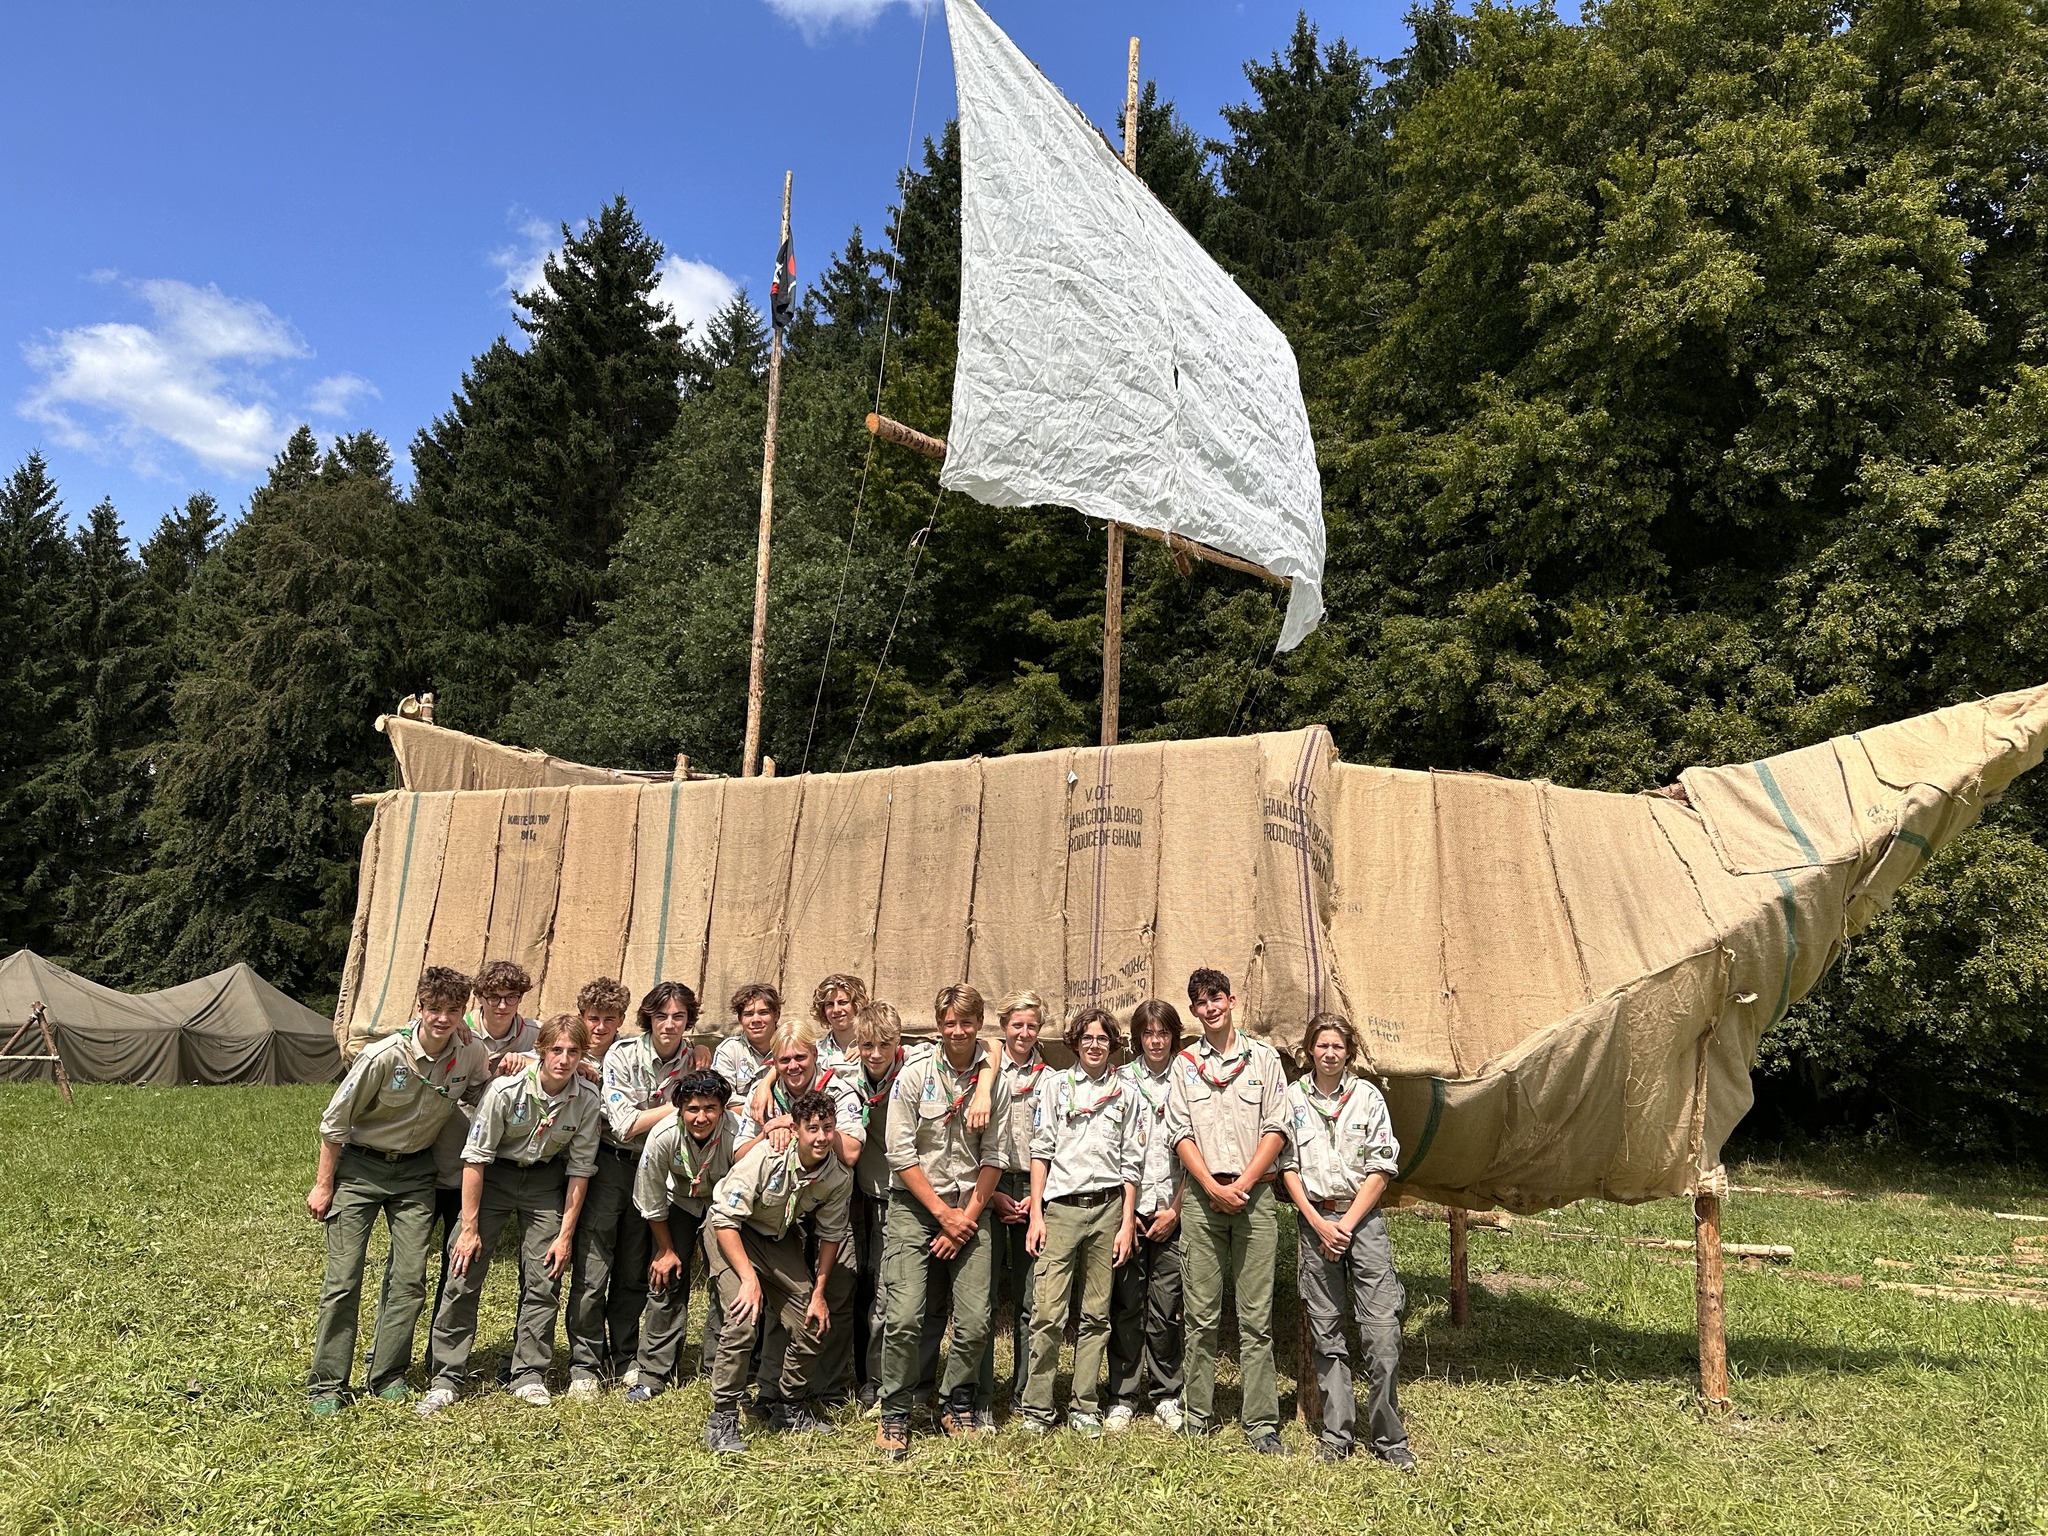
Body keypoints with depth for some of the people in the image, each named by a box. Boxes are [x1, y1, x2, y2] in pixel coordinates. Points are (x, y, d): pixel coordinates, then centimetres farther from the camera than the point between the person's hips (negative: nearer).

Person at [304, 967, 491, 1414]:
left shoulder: (470, 1054, -13)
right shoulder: (384, 1057, -23)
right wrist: (323, 1185, -6)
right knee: (343, 1277, -3)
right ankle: (326, 1384, 9)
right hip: (360, 1164, -3)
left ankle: (388, 1375, 15)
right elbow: (334, 1121, -11)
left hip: (415, 1171, 3)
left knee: (409, 1277, 1)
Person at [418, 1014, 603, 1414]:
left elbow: (580, 1168, -8)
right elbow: (475, 1157, -17)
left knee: (544, 1280, -1)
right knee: (464, 1274, -6)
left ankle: (529, 1375, 13)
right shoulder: (507, 1089, -25)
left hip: (545, 1179, 2)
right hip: (494, 1175, -1)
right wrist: (469, 1227, -14)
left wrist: (566, 1235, -8)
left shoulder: (587, 1100, -18)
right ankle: (446, 1378, 7)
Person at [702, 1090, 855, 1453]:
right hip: (732, 1232, -5)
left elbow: (831, 1234, 0)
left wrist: (819, 1293, 0)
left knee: (813, 1327, 0)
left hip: (781, 1238, 5)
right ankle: (722, 1419, -7)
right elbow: (726, 1218, -27)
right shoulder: (766, 1157, -32)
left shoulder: (839, 1177, -16)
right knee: (743, 1323, -23)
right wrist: (749, 1279, -29)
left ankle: (791, 1408, 23)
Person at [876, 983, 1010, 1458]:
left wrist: (966, 1218, -5)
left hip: (969, 1210, 2)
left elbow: (994, 1158, 3)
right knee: (904, 1316, -11)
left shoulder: (994, 1083, 1)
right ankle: (894, 1415, 9)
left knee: (975, 1321, -3)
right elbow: (901, 1154, -6)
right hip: (915, 1205, -2)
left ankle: (956, 1406, 21)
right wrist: (942, 1213, -8)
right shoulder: (914, 1076, -5)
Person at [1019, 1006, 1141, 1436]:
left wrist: (1127, 1224, 3)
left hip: (1107, 1208, 2)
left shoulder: (1126, 1095, 10)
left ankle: (1084, 1408, 14)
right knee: (1048, 1313, -6)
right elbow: (1040, 1152, 4)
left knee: (1095, 1315, 6)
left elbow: (1131, 1164, 8)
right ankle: (1037, 1408, 3)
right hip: (1061, 1207, -1)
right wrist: (1036, 1214, -2)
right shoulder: (1055, 1086, 7)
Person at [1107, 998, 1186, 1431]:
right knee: (1126, 1305, 2)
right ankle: (1123, 1397, 13)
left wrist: (1176, 1209, -3)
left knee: (1166, 1306, 2)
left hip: (1172, 1212, 0)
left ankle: (1166, 1396, 16)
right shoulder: (1121, 1081, 6)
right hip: (1127, 1209, 1)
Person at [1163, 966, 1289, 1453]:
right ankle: (1198, 1415, 12)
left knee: (1256, 1317, -1)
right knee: (1201, 1316, 3)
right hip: (1202, 1196, 1)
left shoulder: (1263, 1057, 8)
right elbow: (1180, 1133, 5)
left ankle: (1262, 1422, 4)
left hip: (1254, 1194, -1)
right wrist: (1213, 1188, -7)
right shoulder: (1185, 1064, 11)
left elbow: (1277, 1128, 2)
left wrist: (1243, 1184, -8)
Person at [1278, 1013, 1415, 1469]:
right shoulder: (1292, 1098, 4)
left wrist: (1348, 1223, -7)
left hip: (1363, 1217, -1)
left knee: (1382, 1330, -6)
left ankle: (1389, 1439, 5)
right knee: (1326, 1333, 5)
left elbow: (1381, 1168, 0)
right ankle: (1335, 1436, 14)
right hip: (1315, 1220, 1)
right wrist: (1319, 1224, -6)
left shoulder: (1367, 1096, 3)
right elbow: (1287, 1166, 4)